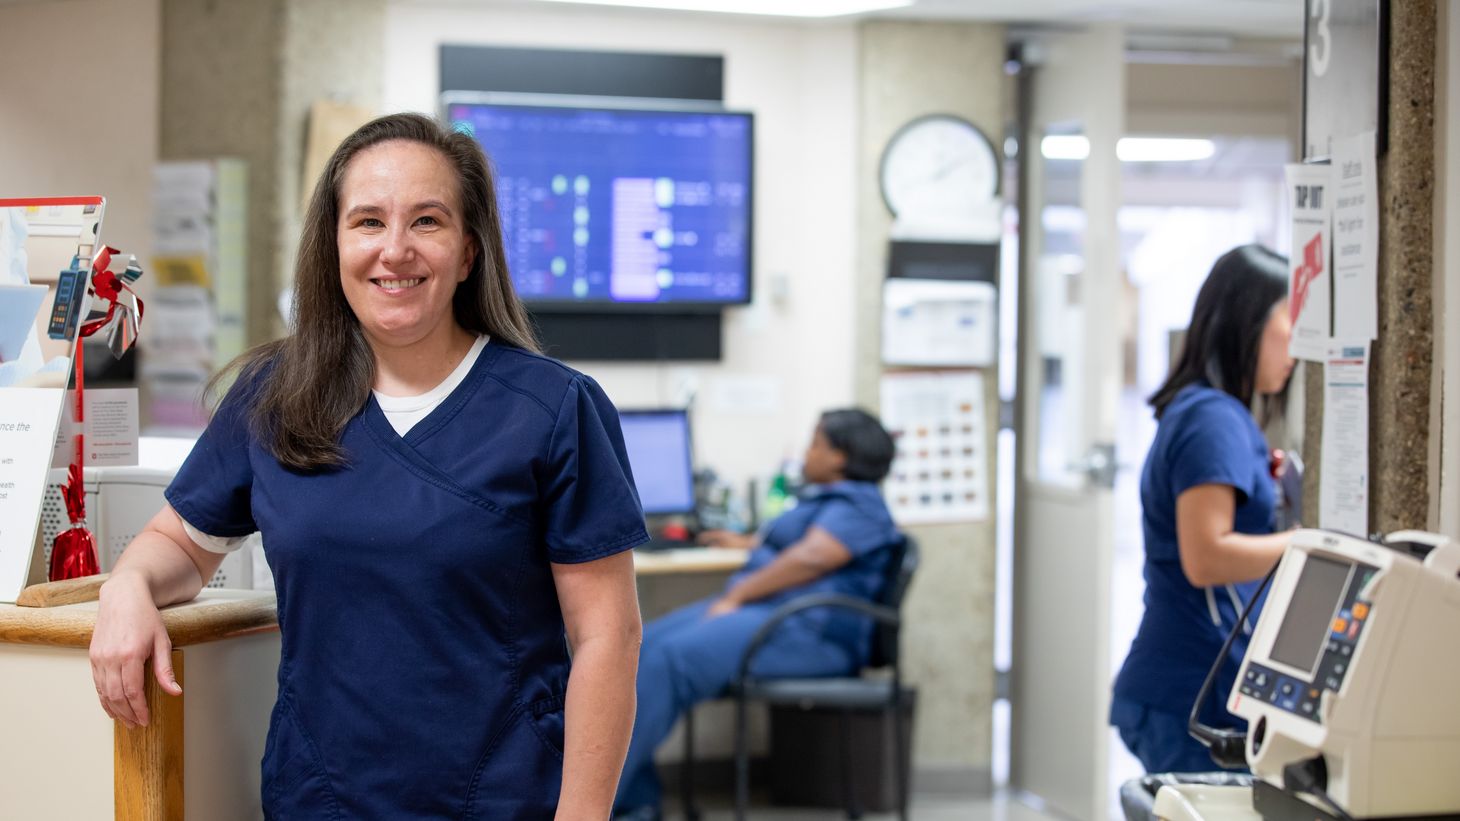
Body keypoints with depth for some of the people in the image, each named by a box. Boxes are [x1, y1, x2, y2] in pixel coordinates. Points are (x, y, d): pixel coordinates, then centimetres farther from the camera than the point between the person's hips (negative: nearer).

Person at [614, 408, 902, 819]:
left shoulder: (858, 505, -5)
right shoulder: (822, 500, 28)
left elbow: (810, 558, -20)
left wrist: (735, 597, -20)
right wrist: (747, 545, 58)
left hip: (807, 630, -11)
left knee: (669, 658, -28)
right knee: (641, 648, -10)